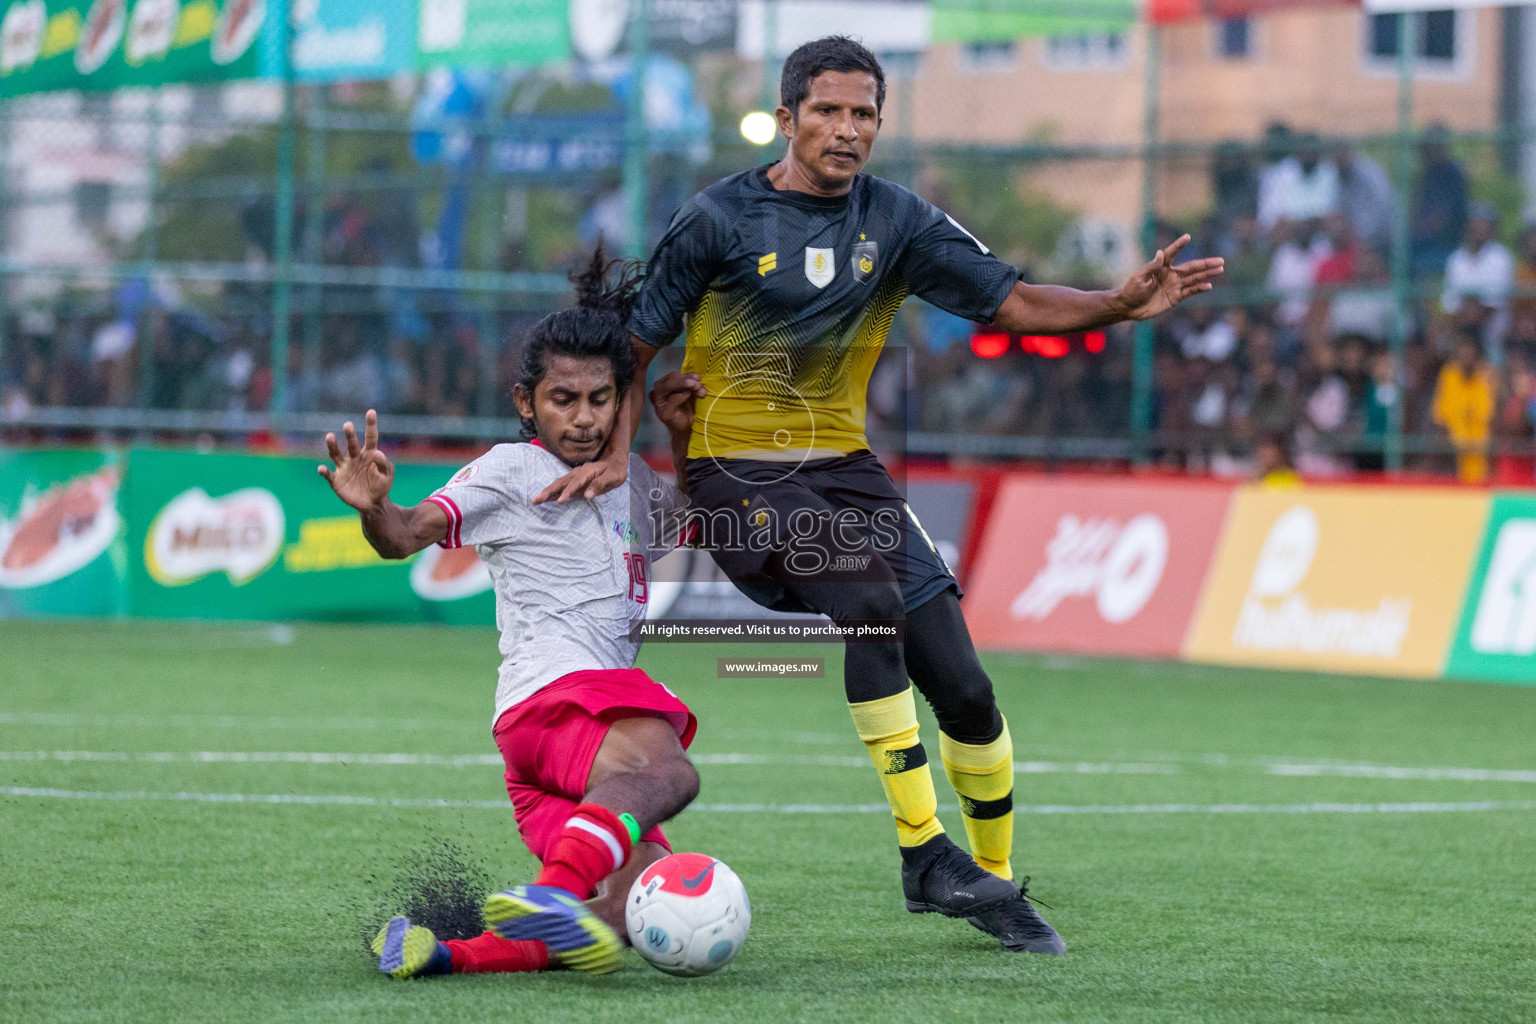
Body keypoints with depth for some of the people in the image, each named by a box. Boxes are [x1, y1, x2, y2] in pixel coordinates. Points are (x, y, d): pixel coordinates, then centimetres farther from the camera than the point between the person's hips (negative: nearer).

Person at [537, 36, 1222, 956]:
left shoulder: (899, 222, 3)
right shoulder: (720, 219, -5)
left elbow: (1014, 303, -2)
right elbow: (637, 341, 2)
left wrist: (1123, 304, -19)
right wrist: (616, 448, -13)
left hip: (844, 466, 4)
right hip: (737, 476, -4)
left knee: (963, 689, -3)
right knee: (867, 594, -32)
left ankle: (997, 885, 19)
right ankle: (925, 855, -29)